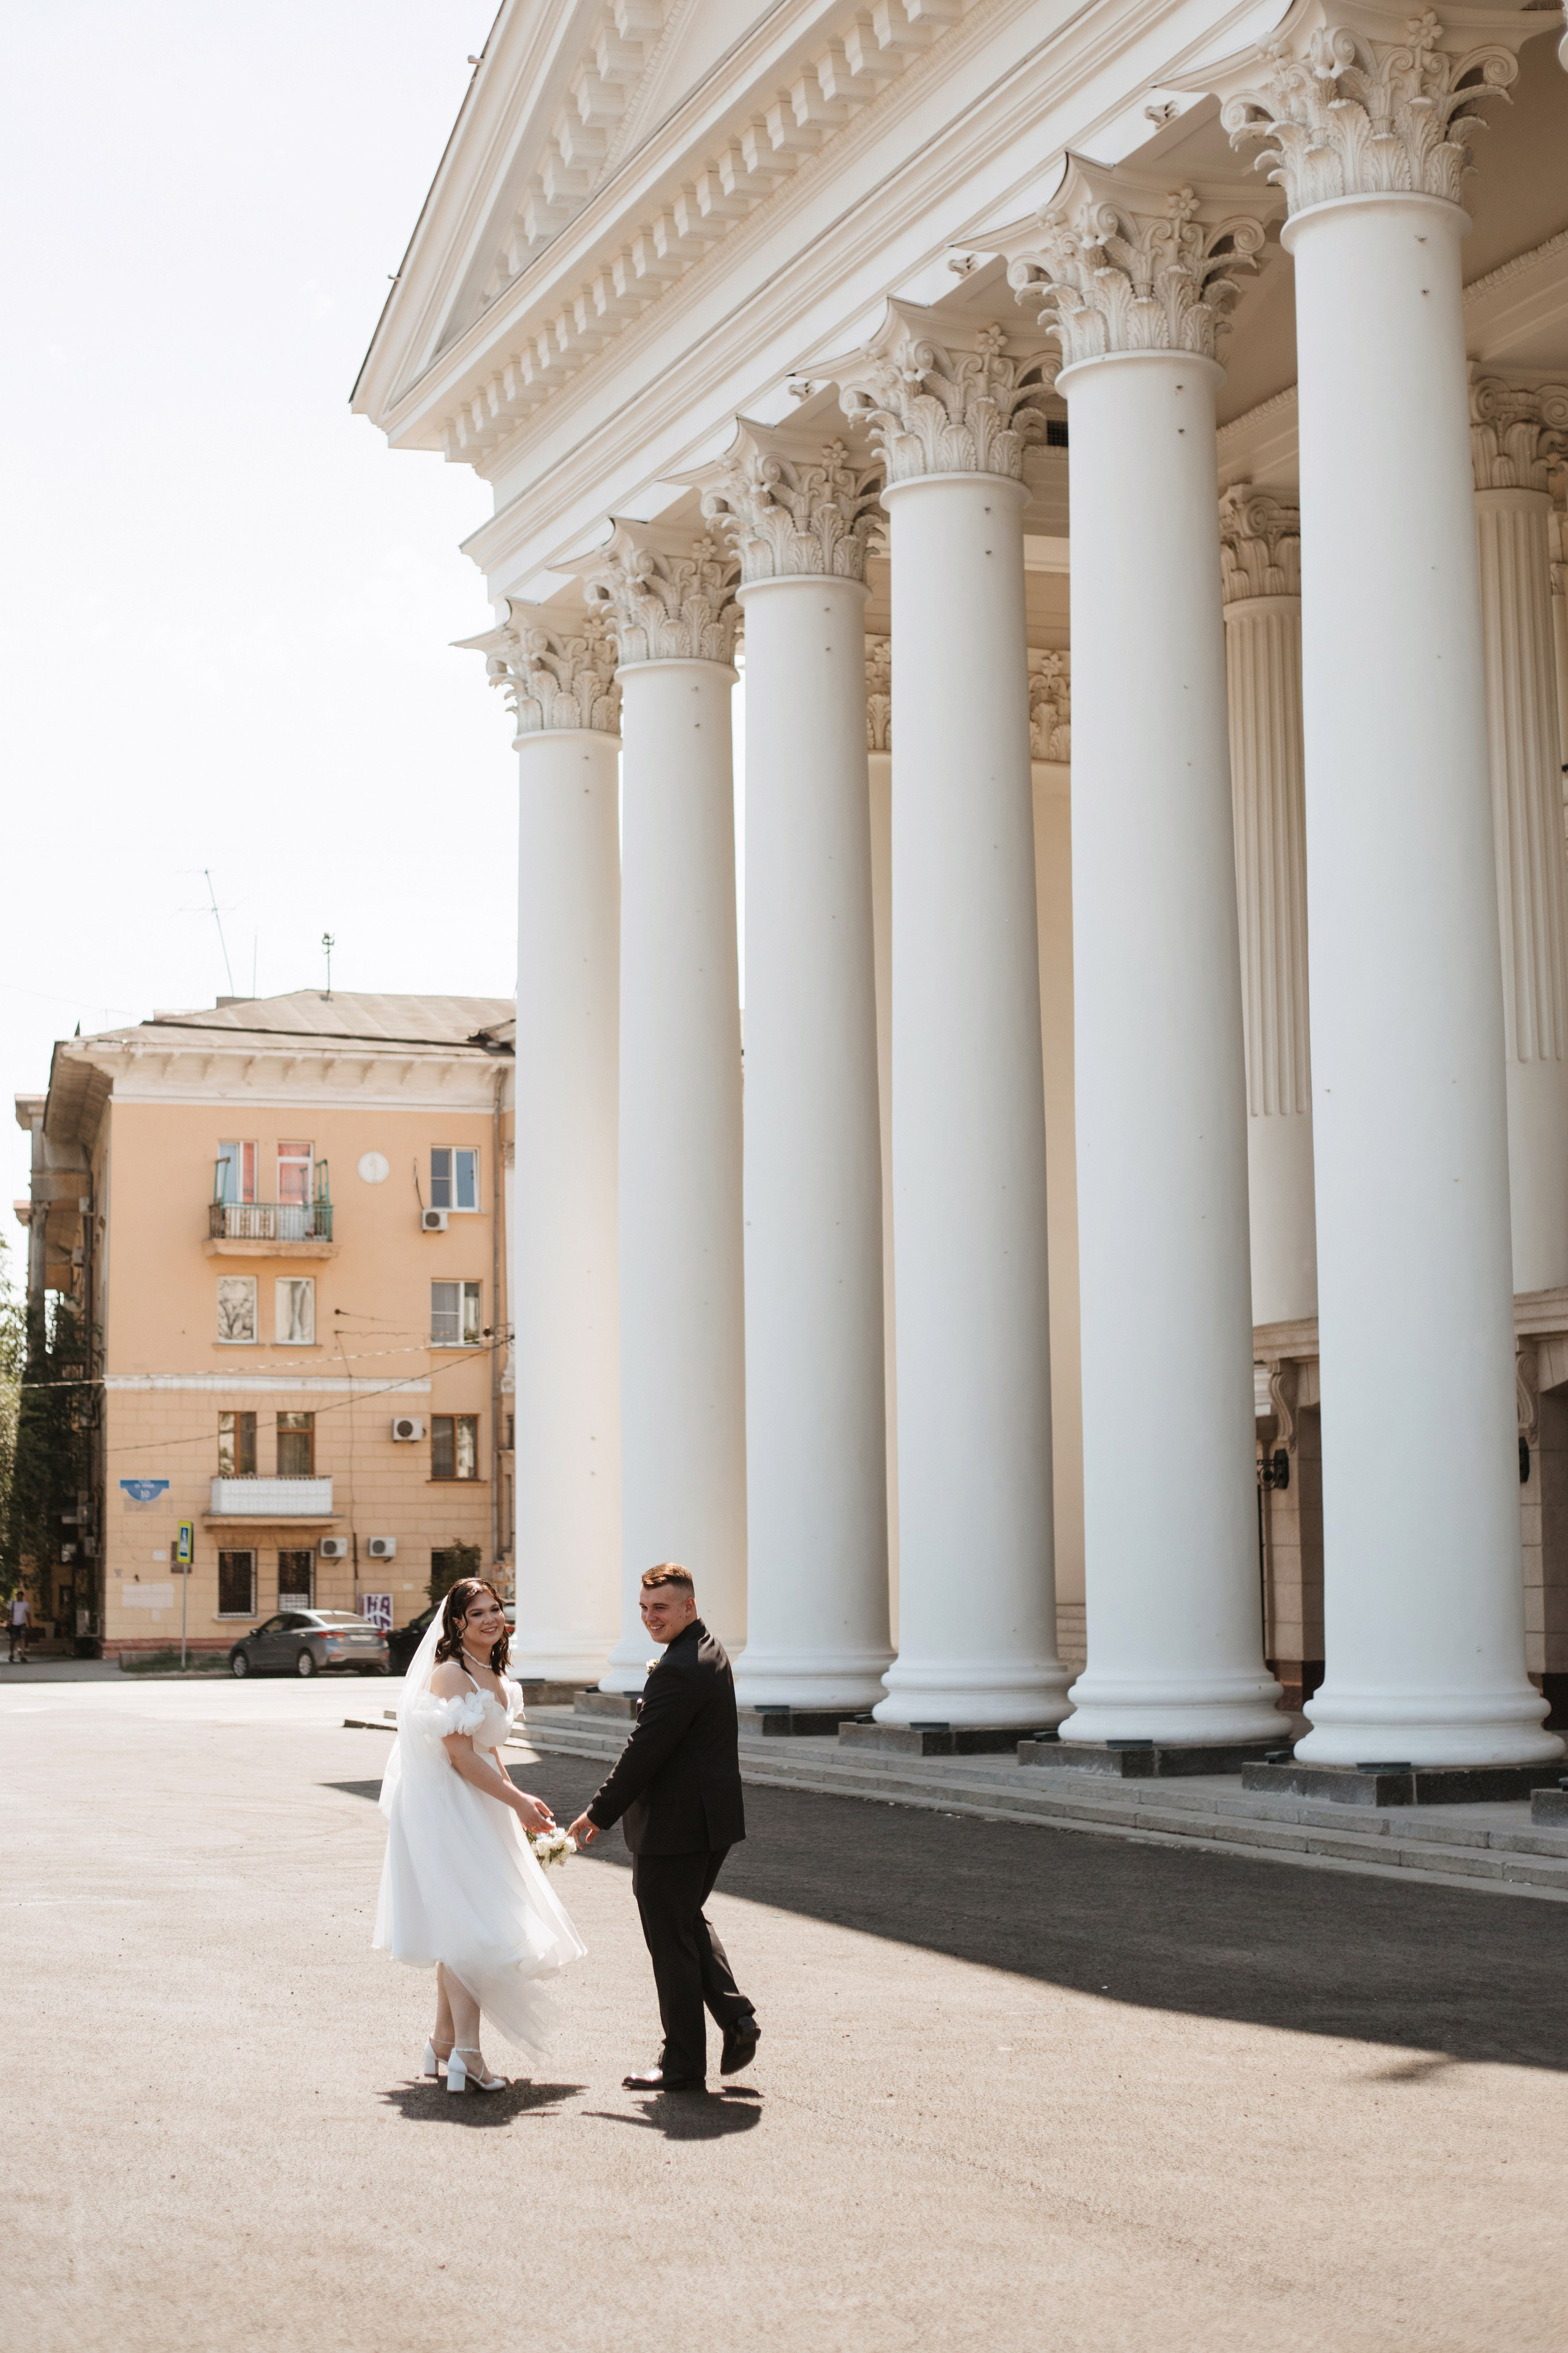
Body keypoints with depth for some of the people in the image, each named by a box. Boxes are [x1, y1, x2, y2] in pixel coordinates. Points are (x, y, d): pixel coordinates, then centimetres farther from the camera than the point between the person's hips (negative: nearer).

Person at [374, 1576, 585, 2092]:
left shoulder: (492, 1675, 12)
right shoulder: (450, 1673, -17)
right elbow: (460, 1755, -20)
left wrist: (517, 1798, 16)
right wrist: (517, 1802, -18)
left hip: (480, 1806, 9)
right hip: (447, 1809, -9)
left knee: (458, 1932, 13)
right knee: (468, 1928, -13)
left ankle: (443, 2045, 22)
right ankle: (466, 2057, -14)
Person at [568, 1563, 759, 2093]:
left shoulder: (676, 1671, -23)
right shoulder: (711, 1653, 9)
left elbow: (644, 1753, -20)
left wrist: (598, 1813, -12)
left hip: (674, 1827, -10)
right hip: (714, 1818, 10)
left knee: (671, 1941, 2)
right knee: (689, 1920, 25)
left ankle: (683, 2063, 11)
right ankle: (735, 2015, 14)